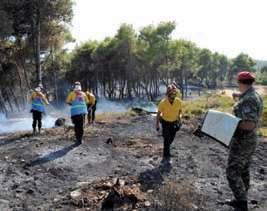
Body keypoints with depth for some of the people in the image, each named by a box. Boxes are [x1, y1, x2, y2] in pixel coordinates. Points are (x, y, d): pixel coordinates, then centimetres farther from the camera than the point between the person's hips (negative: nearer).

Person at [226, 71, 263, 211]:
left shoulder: (247, 100, -25)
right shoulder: (255, 95, 6)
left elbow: (250, 125, -32)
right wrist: (239, 96, 46)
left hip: (242, 142, -10)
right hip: (249, 140, 10)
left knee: (232, 173, -3)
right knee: (243, 171, 18)